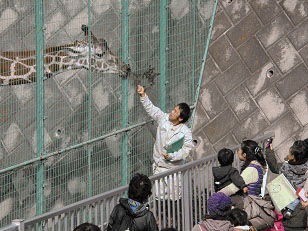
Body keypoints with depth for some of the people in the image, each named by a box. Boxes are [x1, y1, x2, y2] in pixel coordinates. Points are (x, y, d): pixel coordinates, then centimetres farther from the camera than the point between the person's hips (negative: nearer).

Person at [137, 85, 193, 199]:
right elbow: (150, 108, 0)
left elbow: (186, 149, -15)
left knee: (174, 197, 0)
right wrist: (143, 96, -12)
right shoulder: (164, 119, -5)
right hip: (158, 166, 4)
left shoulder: (185, 132, -17)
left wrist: (172, 156, -25)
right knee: (158, 196, 8)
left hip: (173, 168, -4)